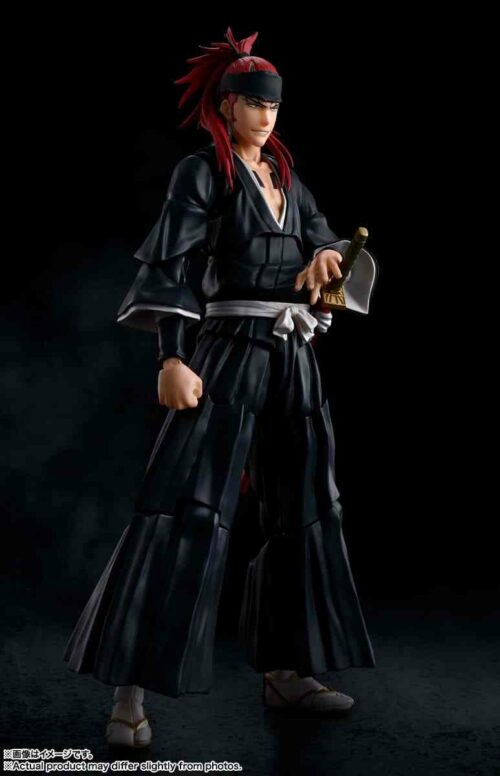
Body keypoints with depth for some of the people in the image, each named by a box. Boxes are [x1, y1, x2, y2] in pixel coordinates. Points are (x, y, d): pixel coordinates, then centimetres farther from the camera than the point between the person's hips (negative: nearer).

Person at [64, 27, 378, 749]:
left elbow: (328, 242, 16)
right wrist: (172, 358, -23)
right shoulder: (202, 172, 0)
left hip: (296, 359, 8)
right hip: (231, 351, -7)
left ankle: (285, 669, 18)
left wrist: (323, 255, -10)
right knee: (188, 506, -15)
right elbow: (166, 266, -11)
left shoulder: (288, 180, 19)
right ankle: (131, 691, -12)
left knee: (304, 509, 7)